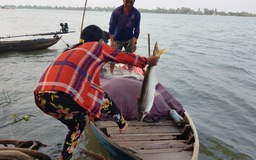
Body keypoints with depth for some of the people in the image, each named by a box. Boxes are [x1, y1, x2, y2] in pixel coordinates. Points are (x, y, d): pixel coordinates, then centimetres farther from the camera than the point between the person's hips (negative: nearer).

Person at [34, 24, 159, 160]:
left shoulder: (72, 51, 34)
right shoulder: (98, 47, 15)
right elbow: (125, 57, 26)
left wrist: (88, 110, 53)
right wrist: (146, 61, 45)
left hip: (41, 97, 7)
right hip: (63, 96, -7)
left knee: (77, 123, 29)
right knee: (103, 98, 20)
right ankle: (122, 123, 41)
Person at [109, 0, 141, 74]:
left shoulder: (136, 13, -15)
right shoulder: (116, 11, -18)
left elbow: (136, 29, -7)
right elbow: (111, 27, -13)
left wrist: (135, 43, -10)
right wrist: (111, 41, -17)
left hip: (129, 40, 1)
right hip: (117, 39, -1)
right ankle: (111, 73, 17)